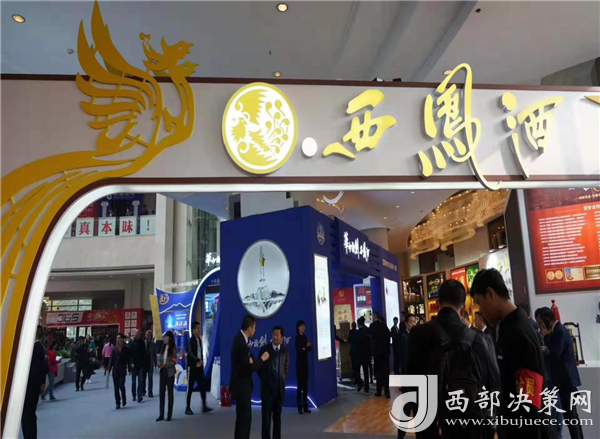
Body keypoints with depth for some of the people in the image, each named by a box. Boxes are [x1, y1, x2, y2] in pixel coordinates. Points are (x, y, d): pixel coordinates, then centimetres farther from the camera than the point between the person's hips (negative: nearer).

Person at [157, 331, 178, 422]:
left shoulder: (173, 348, -8)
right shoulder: (163, 347, 8)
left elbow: (174, 362, -11)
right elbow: (159, 358, 9)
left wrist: (165, 364, -22)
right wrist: (159, 364, -12)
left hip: (170, 372, -5)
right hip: (162, 372, 5)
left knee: (170, 392, 4)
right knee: (161, 392, 4)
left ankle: (169, 415, 12)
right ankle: (161, 414, 12)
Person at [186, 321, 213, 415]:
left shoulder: (199, 340, 11)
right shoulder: (190, 340, -11)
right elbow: (190, 353, -23)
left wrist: (202, 362, 7)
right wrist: (198, 360, -30)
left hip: (199, 367, 6)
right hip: (192, 366, -6)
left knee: (202, 386, 1)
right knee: (190, 388, 2)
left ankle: (204, 406, 3)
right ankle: (187, 408, 12)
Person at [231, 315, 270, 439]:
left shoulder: (240, 339, 6)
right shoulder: (241, 343, -25)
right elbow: (249, 368, -23)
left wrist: (251, 360, -7)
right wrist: (262, 359, -11)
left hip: (241, 384, 10)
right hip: (242, 386, -10)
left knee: (242, 417, 18)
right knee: (245, 417, -2)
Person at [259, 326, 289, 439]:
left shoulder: (285, 350, 3)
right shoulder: (264, 349, -4)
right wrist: (265, 379, 4)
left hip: (280, 386, 2)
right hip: (267, 386, -2)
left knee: (277, 414, 8)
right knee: (266, 414, -3)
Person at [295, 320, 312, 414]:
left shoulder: (305, 337, 12)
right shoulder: (297, 338, -9)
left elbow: (309, 348, 5)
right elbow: (299, 350, -17)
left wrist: (307, 347, -14)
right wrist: (307, 347, -8)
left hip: (305, 362, 7)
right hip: (299, 363, -7)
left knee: (305, 385, 8)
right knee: (300, 385, -5)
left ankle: (305, 407, 13)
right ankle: (300, 407, -1)